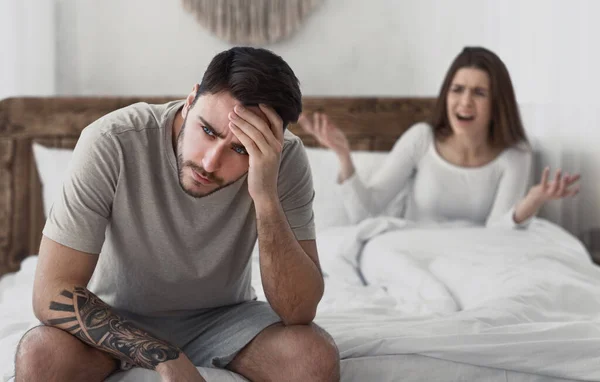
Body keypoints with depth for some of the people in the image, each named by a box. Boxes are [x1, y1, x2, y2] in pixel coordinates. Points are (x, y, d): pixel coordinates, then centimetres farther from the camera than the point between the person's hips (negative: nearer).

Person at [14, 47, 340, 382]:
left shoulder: (285, 158, -22)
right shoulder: (111, 143, -27)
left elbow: (299, 312, -25)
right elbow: (53, 291, -25)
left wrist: (266, 197, -38)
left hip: (225, 317, 1)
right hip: (117, 319, -1)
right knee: (41, 355, -32)